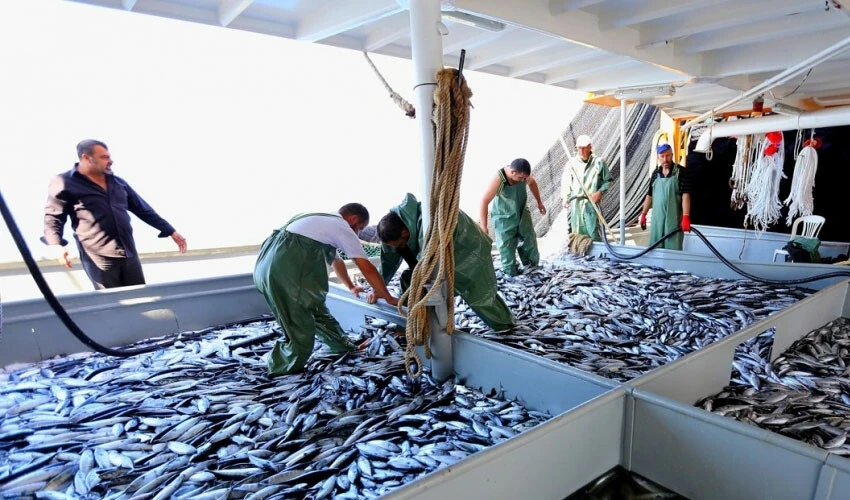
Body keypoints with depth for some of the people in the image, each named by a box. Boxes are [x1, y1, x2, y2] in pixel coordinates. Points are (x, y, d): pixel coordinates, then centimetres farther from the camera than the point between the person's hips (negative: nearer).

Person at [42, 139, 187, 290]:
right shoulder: (63, 183, 1)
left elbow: (143, 209, 20)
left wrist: (171, 232, 18)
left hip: (129, 254, 5)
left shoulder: (118, 182, 17)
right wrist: (57, 246, -18)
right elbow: (53, 218, -1)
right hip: (99, 258, -5)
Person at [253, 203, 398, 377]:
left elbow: (336, 260, 44)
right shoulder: (344, 229, 4)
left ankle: (344, 346, 32)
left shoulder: (325, 222, 31)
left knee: (315, 308, 20)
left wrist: (351, 287, 55)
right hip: (285, 269, -10)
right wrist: (389, 298, 13)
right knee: (301, 331, 0)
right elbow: (367, 269, 3)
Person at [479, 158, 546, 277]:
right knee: (507, 247, 0)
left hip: (522, 214, 5)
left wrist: (539, 202, 19)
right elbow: (484, 201, -27)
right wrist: (483, 227, -27)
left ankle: (532, 267, 32)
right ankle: (511, 274, 15)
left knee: (530, 242, 13)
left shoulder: (522, 174, -15)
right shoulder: (498, 179, -31)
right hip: (504, 218, -5)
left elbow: (532, 183, 11)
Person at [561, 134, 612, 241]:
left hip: (592, 202, -1)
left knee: (593, 232, -3)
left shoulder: (599, 162, 0)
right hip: (575, 203, 1)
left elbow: (607, 180, 7)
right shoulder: (572, 162, 2)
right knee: (577, 232, 8)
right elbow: (565, 182, 2)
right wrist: (565, 198, -9)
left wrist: (600, 192, -9)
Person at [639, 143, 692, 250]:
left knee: (673, 249, -1)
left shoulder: (680, 172, -6)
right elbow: (649, 195, 15)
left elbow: (685, 195, -13)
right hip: (657, 218, 4)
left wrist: (686, 217, -22)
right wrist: (643, 214, 12)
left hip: (674, 218, -4)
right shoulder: (656, 173, 9)